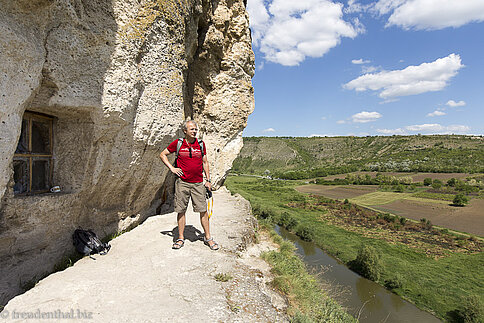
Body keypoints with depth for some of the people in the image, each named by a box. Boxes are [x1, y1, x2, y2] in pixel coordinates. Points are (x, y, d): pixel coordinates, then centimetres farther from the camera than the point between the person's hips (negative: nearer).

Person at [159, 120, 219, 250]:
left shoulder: (201, 144, 7)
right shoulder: (177, 143, 0)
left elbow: (205, 162, 14)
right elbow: (163, 154, 11)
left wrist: (208, 180, 9)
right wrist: (172, 168, -2)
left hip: (198, 183, 1)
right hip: (182, 182, -1)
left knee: (203, 211, 1)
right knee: (181, 211, 6)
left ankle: (208, 237, 15)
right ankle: (181, 238, 21)